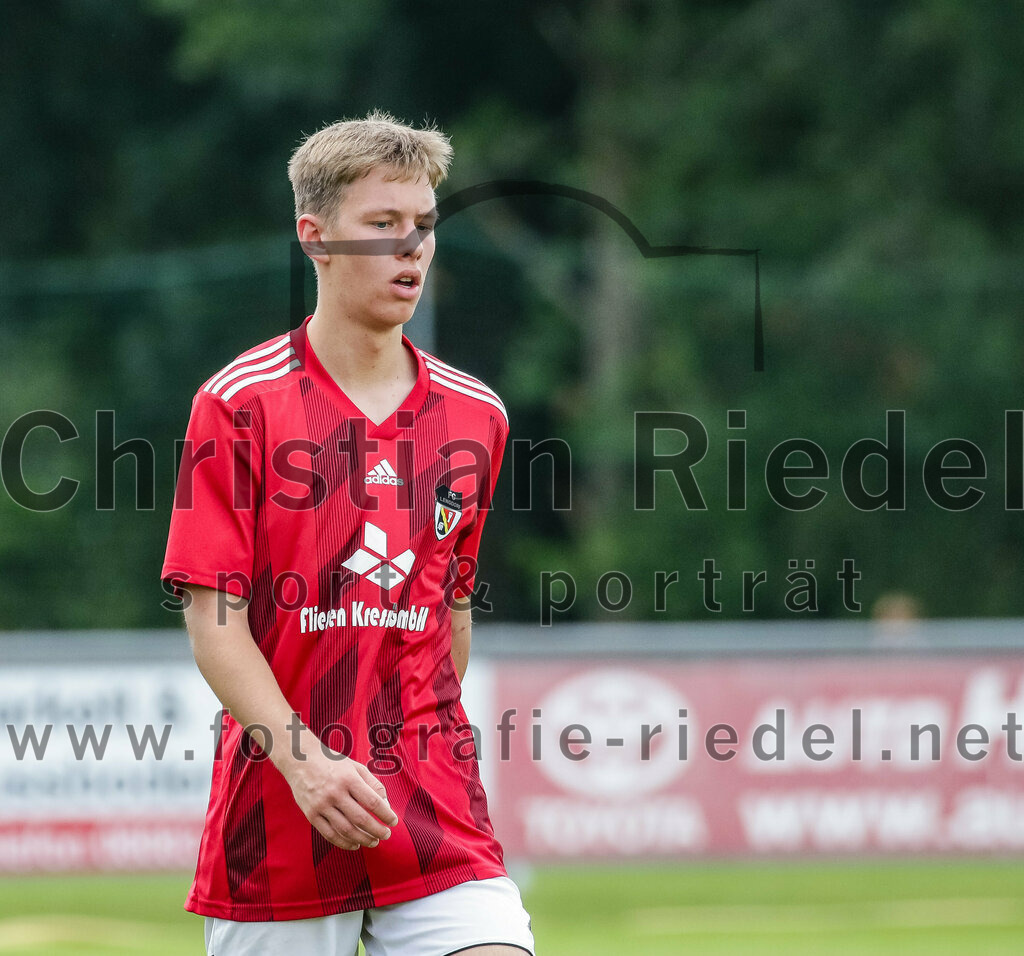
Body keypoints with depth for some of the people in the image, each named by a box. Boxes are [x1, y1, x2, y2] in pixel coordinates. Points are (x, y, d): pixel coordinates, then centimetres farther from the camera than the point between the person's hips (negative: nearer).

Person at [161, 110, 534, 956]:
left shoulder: (475, 416, 10)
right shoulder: (240, 404, -3)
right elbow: (214, 621, -8)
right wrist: (304, 759, -20)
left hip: (438, 828, 3)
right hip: (276, 818, -3)